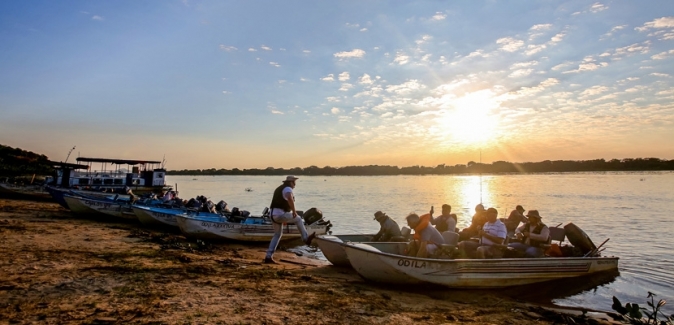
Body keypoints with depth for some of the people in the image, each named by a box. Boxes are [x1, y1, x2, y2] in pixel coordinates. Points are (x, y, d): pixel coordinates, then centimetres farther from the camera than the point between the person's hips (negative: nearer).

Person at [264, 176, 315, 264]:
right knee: (298, 219, 8)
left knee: (277, 234, 19)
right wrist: (294, 211, -22)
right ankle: (306, 238, 13)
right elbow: (290, 198, -31)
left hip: (273, 215, 9)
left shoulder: (279, 188, 24)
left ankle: (268, 257, 15)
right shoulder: (288, 188, -8)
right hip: (280, 214, -9)